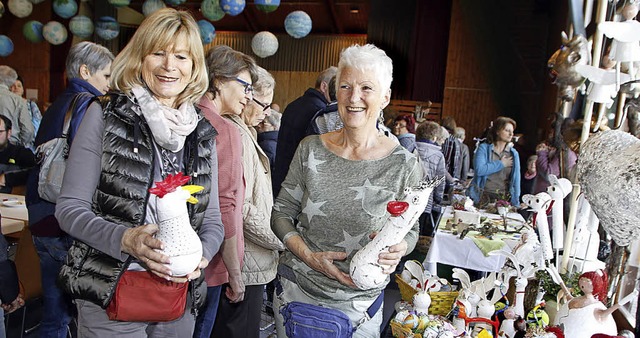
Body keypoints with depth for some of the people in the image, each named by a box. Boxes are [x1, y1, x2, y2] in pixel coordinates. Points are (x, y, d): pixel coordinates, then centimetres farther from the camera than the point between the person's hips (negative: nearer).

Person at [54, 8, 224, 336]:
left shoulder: (203, 132, 4)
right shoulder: (105, 115, -6)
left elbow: (212, 218, 7)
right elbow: (69, 208, -7)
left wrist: (202, 254, -13)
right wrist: (125, 239, -23)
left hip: (181, 294, 4)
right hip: (110, 295, -3)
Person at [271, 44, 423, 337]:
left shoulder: (403, 165, -11)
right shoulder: (311, 149, -6)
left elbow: (411, 230, 1)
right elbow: (281, 212, 1)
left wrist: (398, 248, -21)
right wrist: (308, 255, -14)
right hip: (296, 288, 2)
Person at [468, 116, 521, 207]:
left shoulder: (514, 153, 10)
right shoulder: (484, 148, -1)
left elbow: (516, 179, 8)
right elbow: (479, 170, -17)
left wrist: (516, 203, 2)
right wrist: (501, 164, -7)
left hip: (504, 199, 3)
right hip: (483, 197, -3)